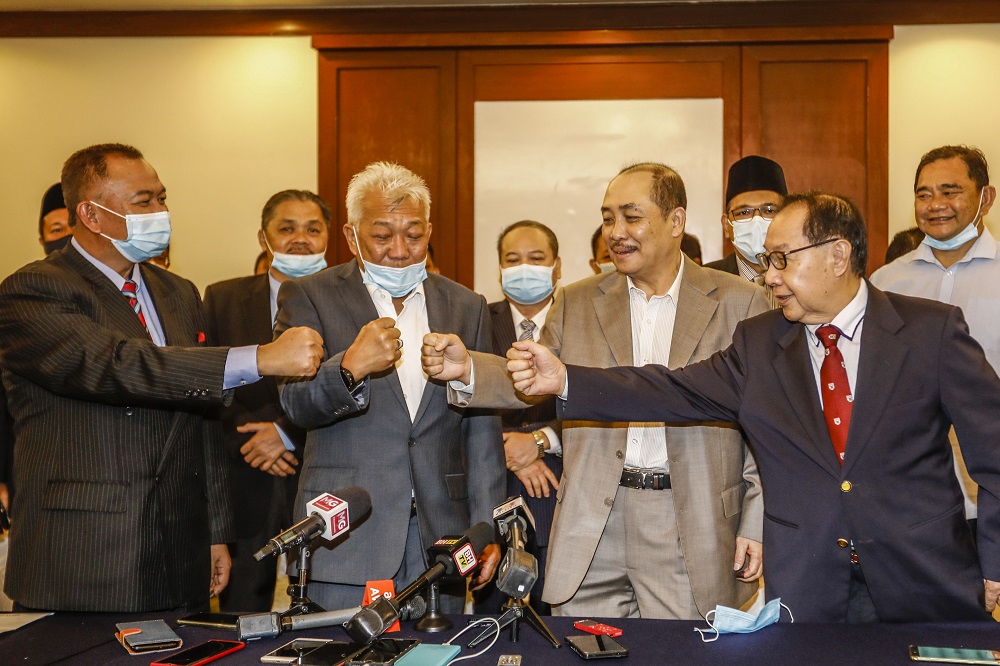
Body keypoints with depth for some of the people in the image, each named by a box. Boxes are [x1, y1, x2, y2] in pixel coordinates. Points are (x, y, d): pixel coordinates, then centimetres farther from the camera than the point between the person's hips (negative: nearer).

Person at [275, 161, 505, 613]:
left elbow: (482, 432, 11)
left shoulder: (467, 308, 10)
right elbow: (296, 403, -11)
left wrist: (486, 530, 5)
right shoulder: (309, 298, 2)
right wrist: (350, 367, -31)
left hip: (440, 541, 3)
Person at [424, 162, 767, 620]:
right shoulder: (576, 303, 10)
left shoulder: (739, 303, 1)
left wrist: (756, 525, -4)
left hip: (692, 530, -2)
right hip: (592, 533, 2)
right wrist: (468, 369, -14)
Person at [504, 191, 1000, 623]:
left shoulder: (932, 330, -3)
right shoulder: (757, 344, 5)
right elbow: (676, 392, -4)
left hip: (927, 586, -1)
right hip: (805, 591, 2)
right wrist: (564, 380, -15)